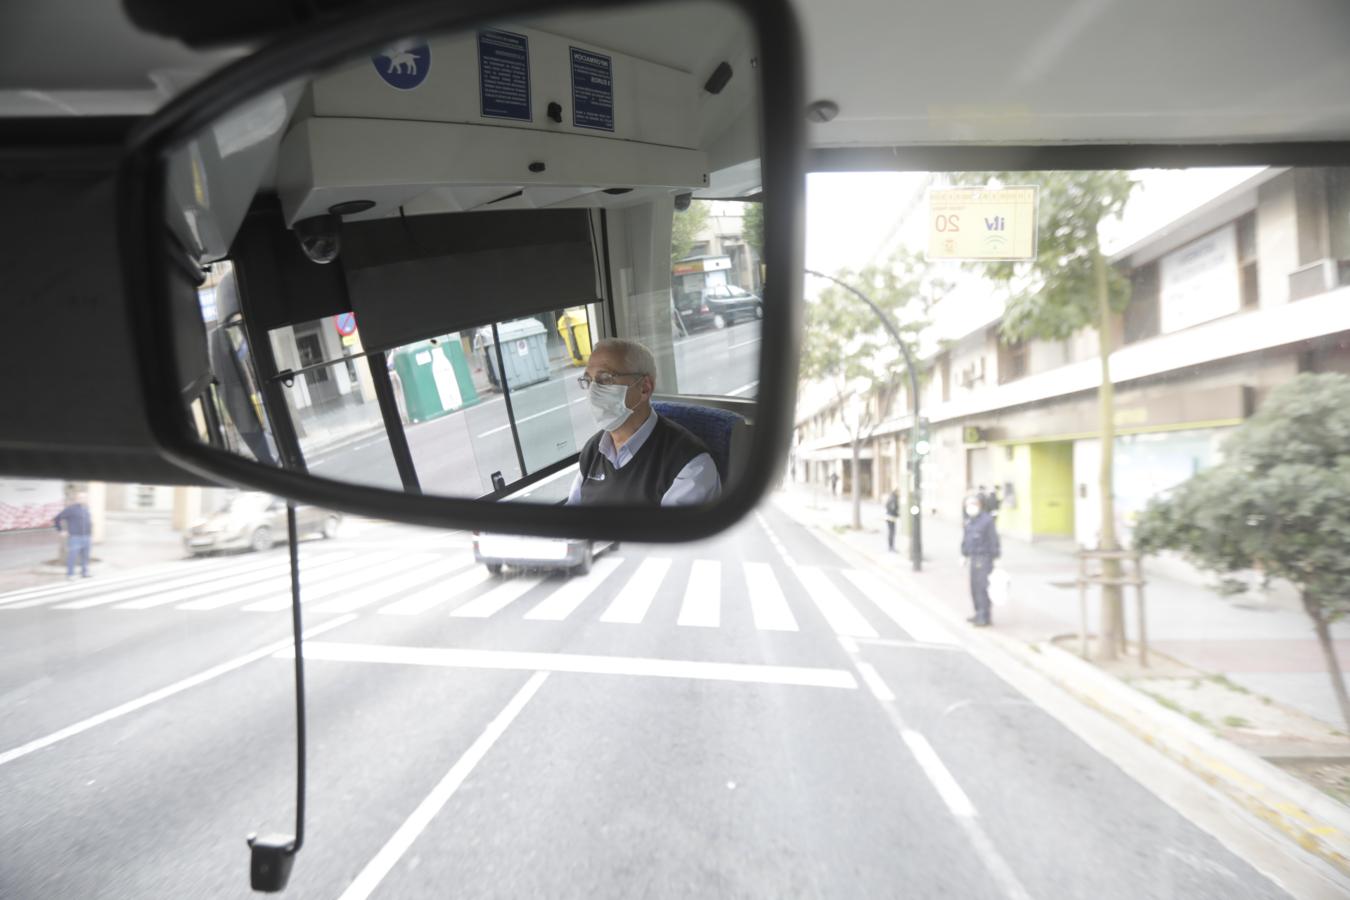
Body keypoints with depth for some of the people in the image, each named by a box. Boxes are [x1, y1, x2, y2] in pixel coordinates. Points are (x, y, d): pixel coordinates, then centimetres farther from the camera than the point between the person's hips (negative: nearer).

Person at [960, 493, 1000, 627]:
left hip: (985, 558, -8)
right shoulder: (969, 521, 12)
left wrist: (995, 558, -14)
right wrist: (964, 555, 16)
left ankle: (985, 618, -5)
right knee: (975, 587, 12)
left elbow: (994, 540, -13)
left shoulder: (987, 520, -13)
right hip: (974, 558, 8)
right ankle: (979, 614, 23)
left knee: (982, 588, -9)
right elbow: (965, 539, 17)